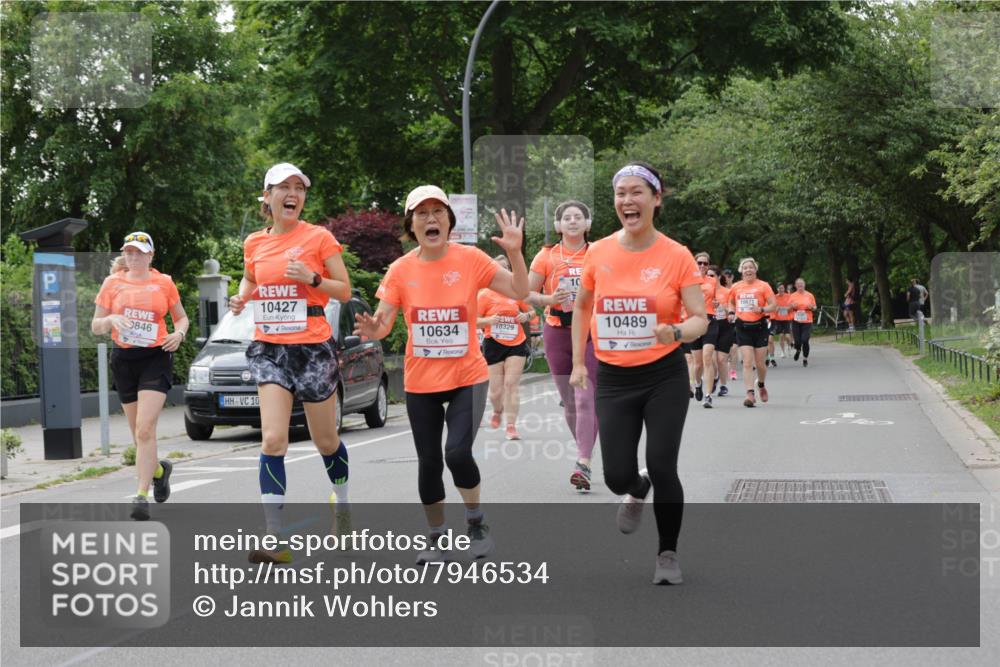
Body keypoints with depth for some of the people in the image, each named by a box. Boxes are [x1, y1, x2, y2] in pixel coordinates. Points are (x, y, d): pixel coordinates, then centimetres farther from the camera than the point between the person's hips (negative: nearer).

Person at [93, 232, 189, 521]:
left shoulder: (164, 283, 4)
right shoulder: (112, 283, 6)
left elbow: (182, 317, 15)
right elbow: (96, 327, 8)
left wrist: (179, 334, -6)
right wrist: (111, 319, -14)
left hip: (156, 358, -3)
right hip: (123, 359, 3)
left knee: (145, 429, -16)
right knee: (137, 430, 11)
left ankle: (142, 495, -15)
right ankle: (158, 469, 40)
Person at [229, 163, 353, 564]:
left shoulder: (319, 237, -3)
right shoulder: (254, 243, 7)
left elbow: (345, 291, -1)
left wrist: (312, 278, -18)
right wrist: (242, 297, 5)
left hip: (313, 347, -2)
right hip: (269, 347, 2)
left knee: (326, 440, 10)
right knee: (273, 440, -12)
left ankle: (342, 503, 39)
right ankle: (275, 539, -14)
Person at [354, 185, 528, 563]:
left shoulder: (470, 259, -7)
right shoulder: (401, 270, -4)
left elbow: (519, 292, -7)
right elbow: (383, 321, -6)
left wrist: (514, 251, -22)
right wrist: (373, 329, -30)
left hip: (467, 377, -2)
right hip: (421, 382, 2)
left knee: (458, 453, -18)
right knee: (428, 462, 7)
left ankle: (476, 522, 8)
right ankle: (437, 538, 24)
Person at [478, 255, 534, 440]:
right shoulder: (485, 295, -2)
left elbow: (531, 311, 18)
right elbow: (474, 321, -2)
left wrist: (526, 316, -5)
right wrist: (488, 320, -21)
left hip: (516, 344, 1)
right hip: (494, 345, -1)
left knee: (511, 385, -8)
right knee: (496, 389, 2)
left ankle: (511, 426, -3)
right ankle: (498, 411, 36)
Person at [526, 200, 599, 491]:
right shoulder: (546, 256, 3)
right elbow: (527, 293, 5)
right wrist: (550, 299, -13)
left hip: (591, 333, -2)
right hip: (557, 333, 2)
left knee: (586, 398, -13)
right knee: (569, 401, 9)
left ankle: (583, 464, -17)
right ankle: (584, 450, 27)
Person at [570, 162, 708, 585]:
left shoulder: (677, 256, -9)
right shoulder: (598, 253, 0)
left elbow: (699, 319, -8)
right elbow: (581, 306, 16)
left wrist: (677, 332, -30)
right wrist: (578, 363, 12)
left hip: (664, 377, -2)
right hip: (613, 379, 2)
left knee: (662, 467, -8)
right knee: (616, 476, -2)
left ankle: (668, 554, 15)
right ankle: (637, 491, 37)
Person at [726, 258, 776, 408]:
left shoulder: (763, 286, -3)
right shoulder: (736, 287, 6)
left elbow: (773, 305, -4)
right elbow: (731, 302, 24)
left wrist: (762, 309, -22)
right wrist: (732, 312, 4)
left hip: (759, 326, -1)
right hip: (743, 328, 1)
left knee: (759, 363, 6)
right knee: (747, 363, -8)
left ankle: (761, 385, 35)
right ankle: (750, 394, -13)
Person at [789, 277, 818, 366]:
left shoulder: (809, 295, 4)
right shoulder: (793, 296, 4)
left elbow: (814, 308, 12)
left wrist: (811, 307, -10)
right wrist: (792, 306, -11)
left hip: (807, 321, -1)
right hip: (796, 321, 1)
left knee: (805, 340, -11)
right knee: (797, 341, -3)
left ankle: (805, 358, 9)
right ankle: (798, 350, 33)